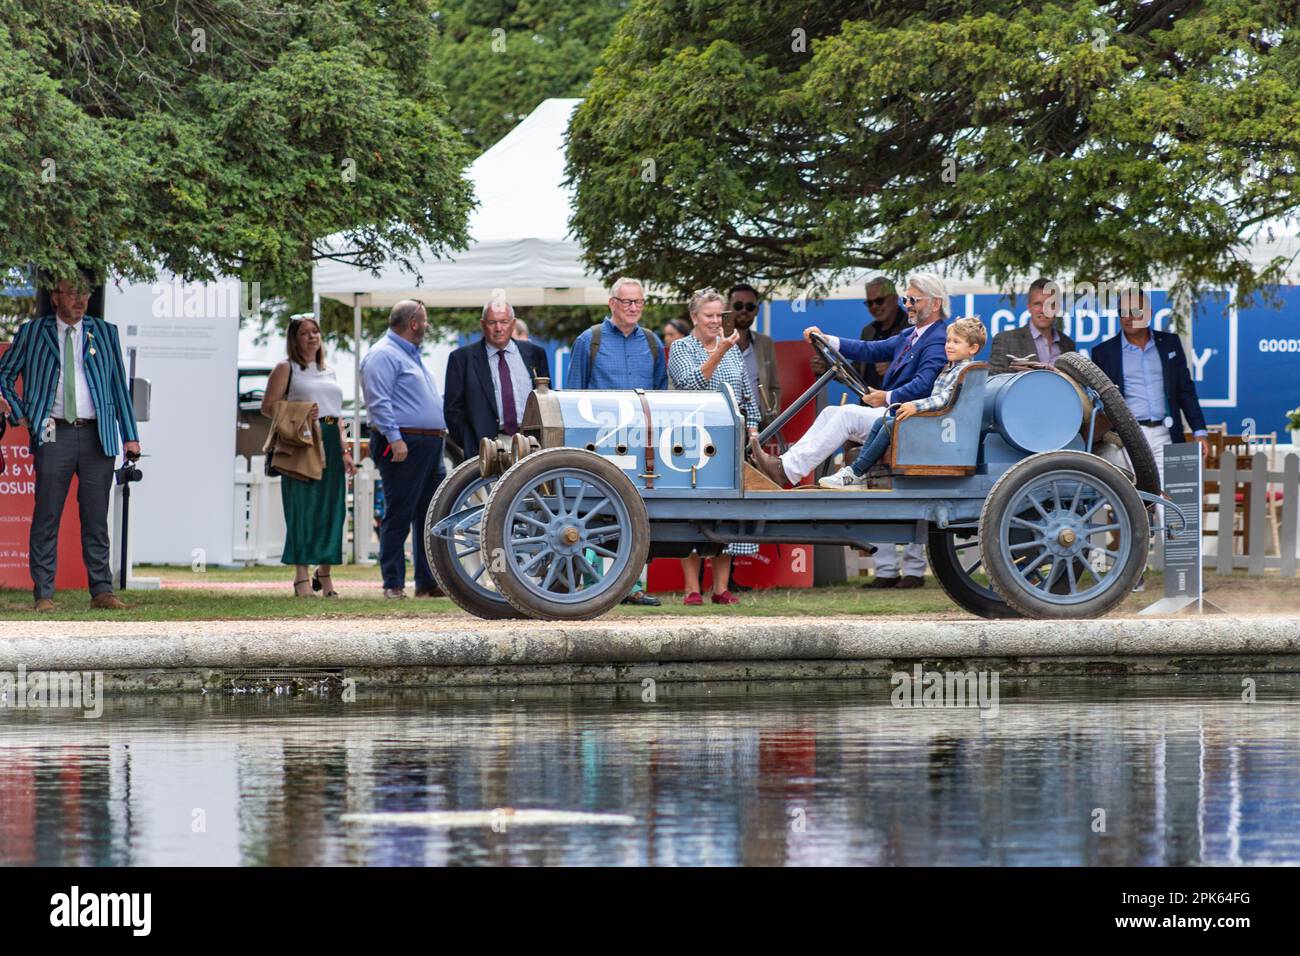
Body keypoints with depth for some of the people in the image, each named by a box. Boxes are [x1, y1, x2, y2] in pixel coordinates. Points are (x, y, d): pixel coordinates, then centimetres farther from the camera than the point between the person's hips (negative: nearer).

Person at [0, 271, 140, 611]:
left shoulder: (104, 333, 12)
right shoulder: (32, 333, 8)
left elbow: (120, 385, 13)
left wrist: (130, 436, 6)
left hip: (97, 435, 1)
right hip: (54, 434, -1)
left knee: (96, 517, 2)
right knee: (46, 516, -3)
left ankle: (102, 592, 5)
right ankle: (43, 593, 0)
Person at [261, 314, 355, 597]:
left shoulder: (329, 372, 20)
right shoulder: (286, 369, 3)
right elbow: (268, 407, -3)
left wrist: (344, 450, 14)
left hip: (330, 442, 6)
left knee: (332, 508, 2)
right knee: (302, 507, -8)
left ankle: (325, 574, 12)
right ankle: (302, 576, -6)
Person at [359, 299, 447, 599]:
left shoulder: (412, 355, 22)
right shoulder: (383, 355, -9)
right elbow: (379, 400, -17)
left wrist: (441, 430, 21)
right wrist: (394, 439, -23)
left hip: (430, 446, 10)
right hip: (404, 446, -10)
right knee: (398, 516, -7)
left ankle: (428, 582, 13)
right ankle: (393, 584, -5)